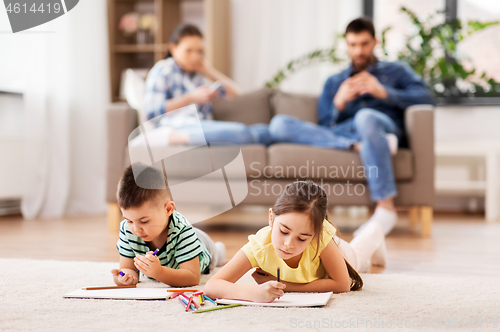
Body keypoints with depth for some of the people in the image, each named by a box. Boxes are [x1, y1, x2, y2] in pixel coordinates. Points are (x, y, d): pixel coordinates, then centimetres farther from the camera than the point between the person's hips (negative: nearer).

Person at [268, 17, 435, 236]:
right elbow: (325, 127, 18)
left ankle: (386, 208, -37)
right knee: (278, 124, -21)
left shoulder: (397, 71, 25)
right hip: (339, 135, 3)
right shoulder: (333, 83, 31)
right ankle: (359, 146, -33)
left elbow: (426, 99, 6)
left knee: (365, 116, -42)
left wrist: (383, 92, -4)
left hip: (383, 124, -2)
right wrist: (339, 104, -2)